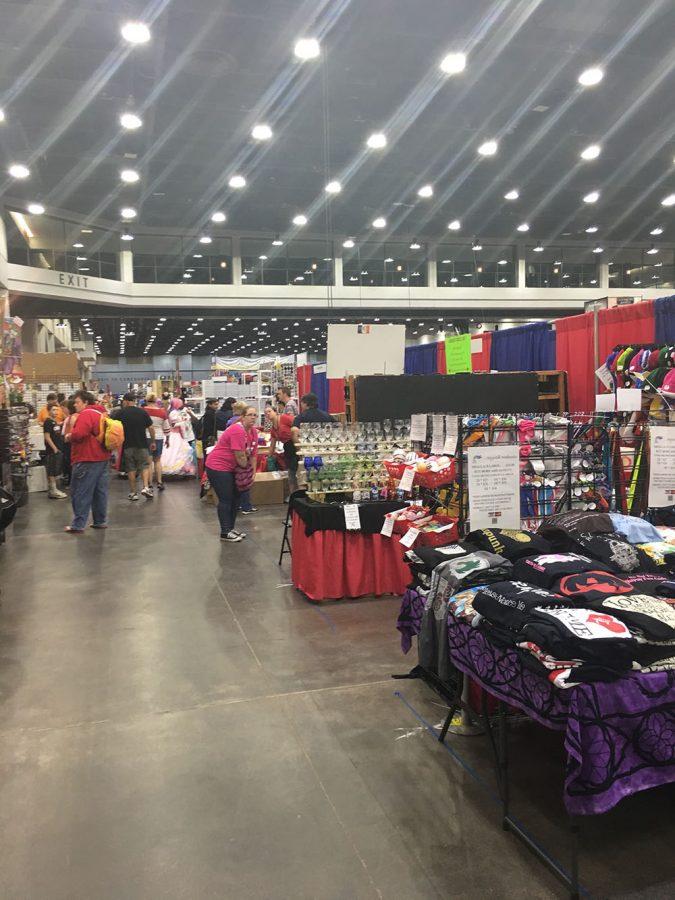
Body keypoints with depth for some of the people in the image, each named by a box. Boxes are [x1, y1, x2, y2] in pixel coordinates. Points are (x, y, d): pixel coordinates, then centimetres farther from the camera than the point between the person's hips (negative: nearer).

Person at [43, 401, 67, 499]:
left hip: (58, 450, 9)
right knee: (52, 472, -4)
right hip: (52, 451, -9)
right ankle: (53, 492, -1)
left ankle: (54, 489, 19)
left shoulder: (55, 422, 15)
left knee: (55, 472, 13)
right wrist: (54, 448, -17)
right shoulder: (48, 422, -11)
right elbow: (47, 437, -16)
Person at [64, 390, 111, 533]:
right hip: (103, 457, 9)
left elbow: (79, 434, -26)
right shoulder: (101, 413, 16)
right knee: (100, 491, 13)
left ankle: (78, 525, -2)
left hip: (87, 459, -9)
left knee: (80, 493, -3)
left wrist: (69, 436, -6)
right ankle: (101, 521, 18)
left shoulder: (86, 414, -14)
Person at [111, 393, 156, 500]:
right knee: (144, 465, 10)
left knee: (131, 468, 8)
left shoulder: (120, 413, -3)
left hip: (127, 445, 0)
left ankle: (133, 492, 10)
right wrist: (153, 441, 9)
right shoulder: (143, 412, 0)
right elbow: (151, 428, 1)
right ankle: (146, 487, -9)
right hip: (142, 444, 0)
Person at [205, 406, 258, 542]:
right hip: (217, 467, -9)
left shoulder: (253, 431, 3)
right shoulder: (237, 431, -24)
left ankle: (231, 529, 24)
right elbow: (240, 457, -23)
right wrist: (247, 473, -9)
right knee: (226, 500, -5)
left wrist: (252, 475, 1)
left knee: (235, 498, 12)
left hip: (231, 469, 9)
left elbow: (252, 455, 6)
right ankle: (225, 533, 4)